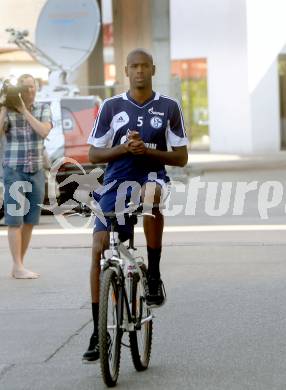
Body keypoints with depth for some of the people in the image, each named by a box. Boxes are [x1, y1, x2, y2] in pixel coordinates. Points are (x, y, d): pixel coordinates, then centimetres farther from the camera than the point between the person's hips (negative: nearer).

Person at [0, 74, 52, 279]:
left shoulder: (43, 108, 5)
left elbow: (44, 131, -11)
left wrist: (24, 110, -13)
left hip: (36, 171, 4)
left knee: (30, 221, 6)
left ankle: (18, 266, 14)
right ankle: (18, 267, -5)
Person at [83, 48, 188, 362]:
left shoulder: (169, 108, 4)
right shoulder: (111, 107, 5)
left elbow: (181, 157, 4)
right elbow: (94, 154, 6)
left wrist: (147, 150, -12)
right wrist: (124, 148, -11)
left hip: (152, 175, -2)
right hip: (116, 181, 2)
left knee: (150, 197, -40)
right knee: (99, 250, -7)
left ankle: (154, 277, -23)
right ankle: (98, 331, 4)